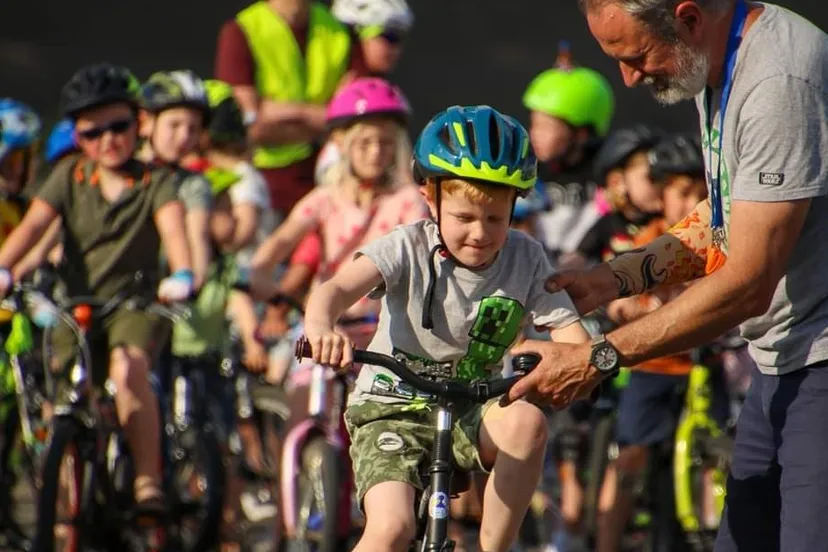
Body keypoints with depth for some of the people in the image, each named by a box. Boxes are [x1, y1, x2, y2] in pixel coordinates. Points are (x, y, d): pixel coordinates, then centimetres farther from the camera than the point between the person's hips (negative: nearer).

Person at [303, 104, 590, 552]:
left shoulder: (525, 259, -6)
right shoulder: (409, 248, -14)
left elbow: (571, 334, -13)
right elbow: (337, 288, -29)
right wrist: (320, 326, -53)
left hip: (468, 416, 3)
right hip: (390, 409, -3)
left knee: (526, 420, -31)